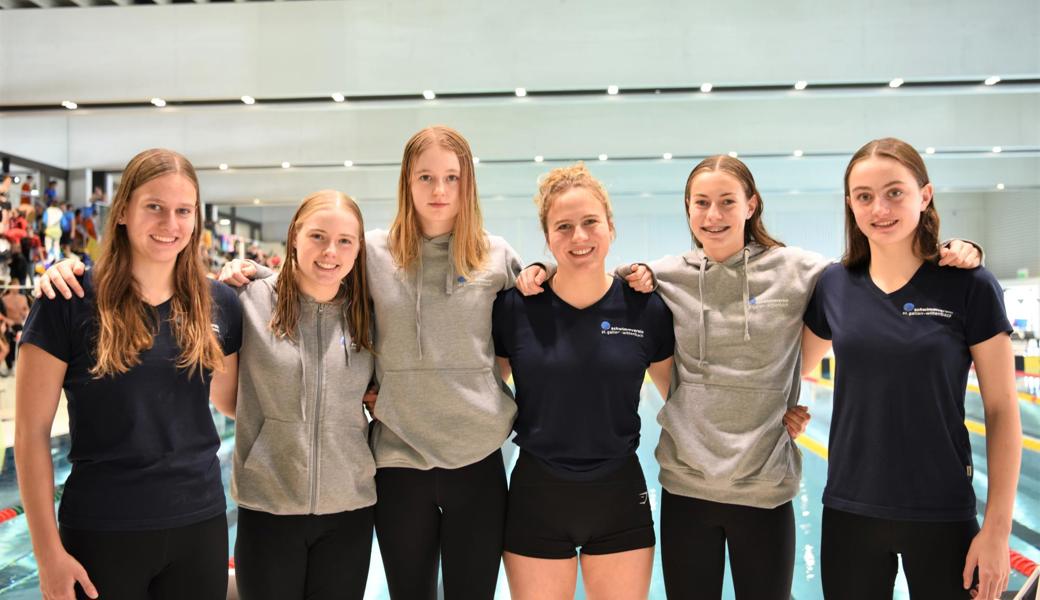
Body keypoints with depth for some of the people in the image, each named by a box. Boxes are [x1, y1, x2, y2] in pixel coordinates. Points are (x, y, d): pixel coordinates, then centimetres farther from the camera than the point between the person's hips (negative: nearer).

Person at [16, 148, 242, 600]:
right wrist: (48, 552, -9)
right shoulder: (69, 303, -9)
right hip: (102, 531, -3)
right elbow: (31, 432, -7)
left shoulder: (219, 304, 1)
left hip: (201, 523, 3)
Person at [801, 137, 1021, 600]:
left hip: (942, 514, -2)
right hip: (848, 510, 3)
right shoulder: (832, 286, -1)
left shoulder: (970, 286, -8)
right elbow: (798, 367, 16)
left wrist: (997, 527, -8)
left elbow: (1002, 411, -6)